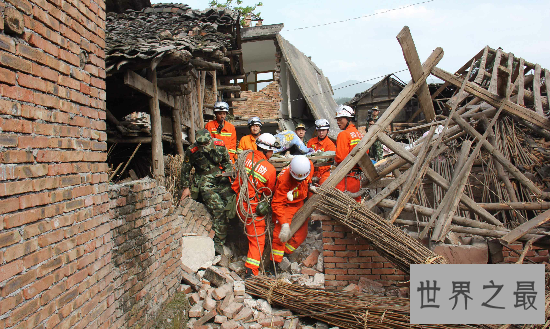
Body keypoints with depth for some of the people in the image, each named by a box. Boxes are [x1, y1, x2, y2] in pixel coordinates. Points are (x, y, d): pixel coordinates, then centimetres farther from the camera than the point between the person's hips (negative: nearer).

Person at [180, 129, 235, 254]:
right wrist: (186, 187, 10)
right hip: (206, 182, -3)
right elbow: (185, 170, 5)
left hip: (221, 179, 4)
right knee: (218, 210, -19)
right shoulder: (192, 151, -10)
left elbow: (227, 161, 14)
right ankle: (219, 243, -12)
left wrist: (227, 172, -1)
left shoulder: (219, 145, -5)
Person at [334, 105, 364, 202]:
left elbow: (340, 157, -20)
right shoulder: (359, 134, 9)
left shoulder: (343, 134, -14)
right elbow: (366, 152, 17)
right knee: (355, 200, 17)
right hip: (358, 175, 8)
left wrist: (335, 160, -1)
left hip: (346, 176, -8)